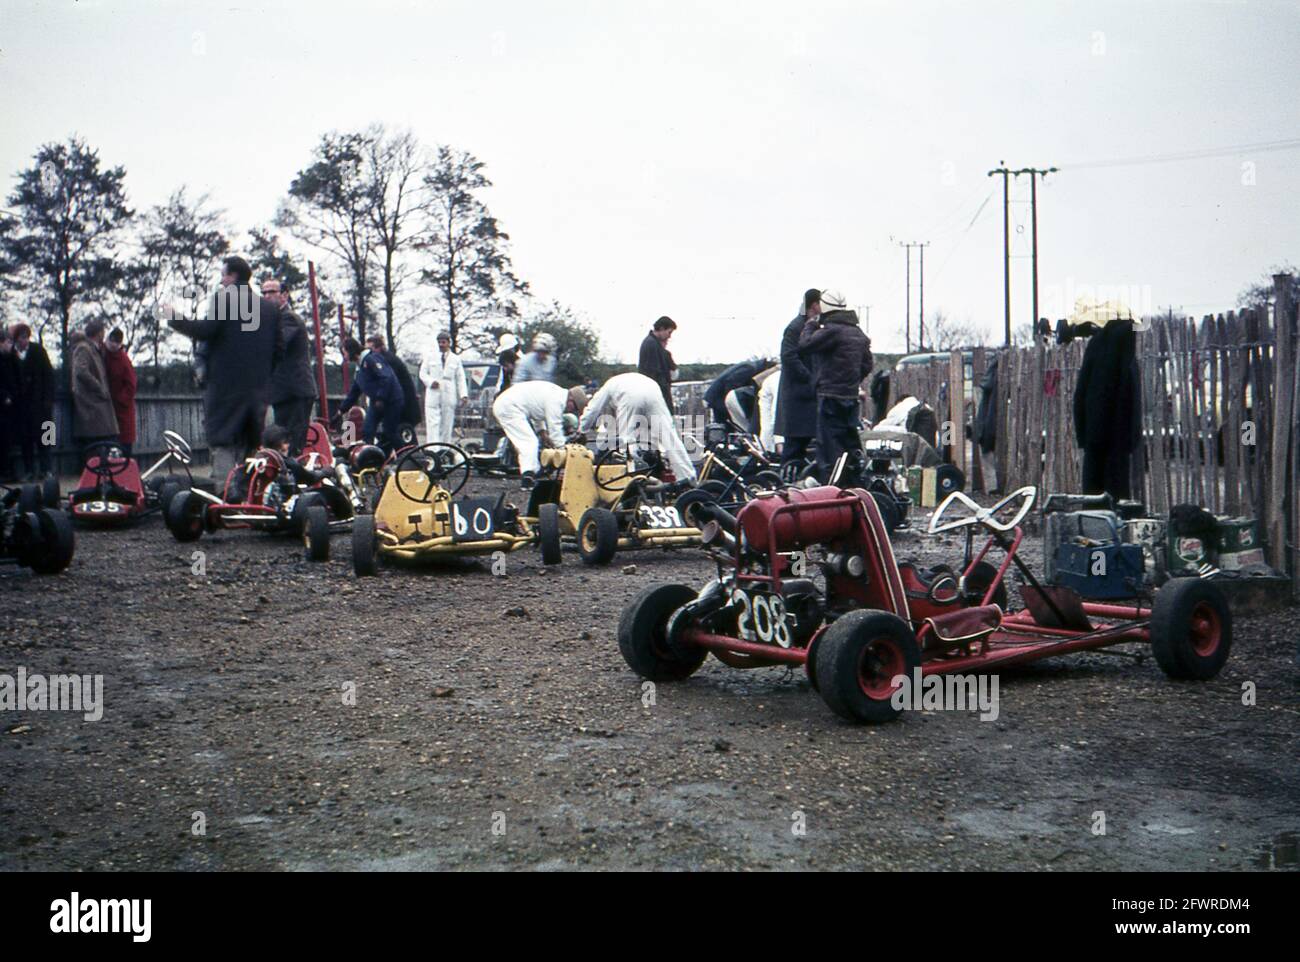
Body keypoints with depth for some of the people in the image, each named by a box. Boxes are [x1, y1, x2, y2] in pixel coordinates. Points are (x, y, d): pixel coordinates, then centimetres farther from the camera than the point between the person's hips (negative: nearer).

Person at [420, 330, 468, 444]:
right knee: (433, 424, -9)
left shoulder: (455, 359, 12)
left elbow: (460, 378, 8)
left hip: (449, 396, 1)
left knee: (447, 425, 3)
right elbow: (423, 373, 11)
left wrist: (463, 394, -5)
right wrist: (430, 381, -10)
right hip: (433, 395, -1)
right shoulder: (430, 356, 12)